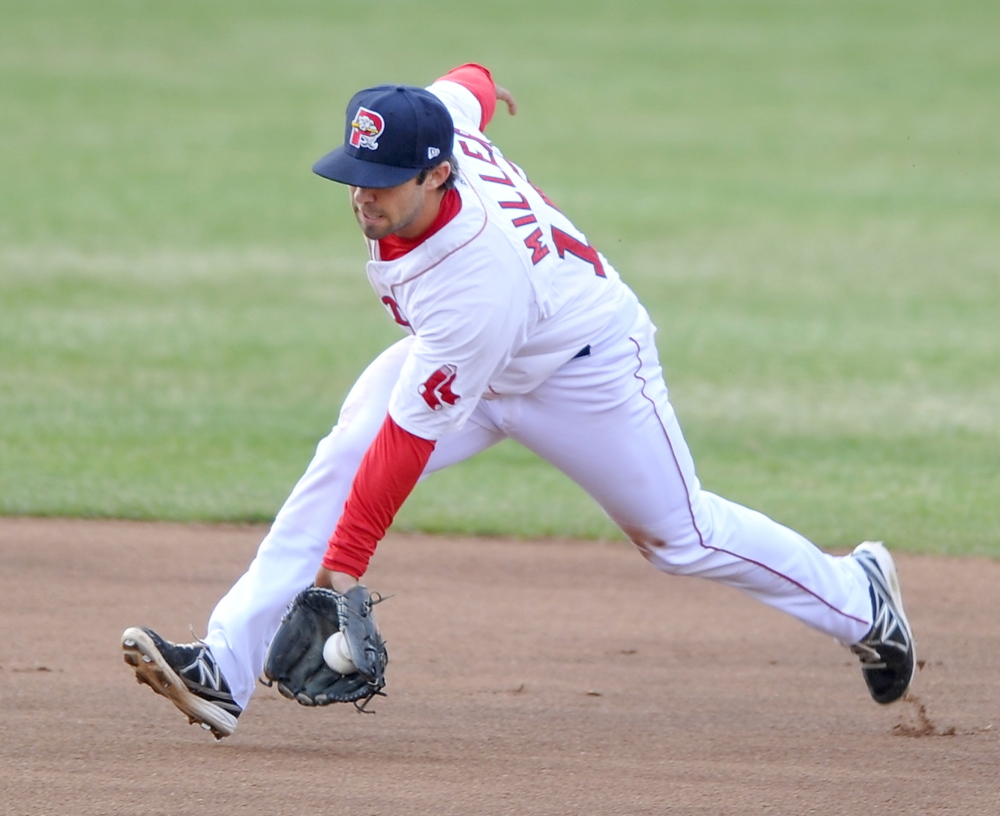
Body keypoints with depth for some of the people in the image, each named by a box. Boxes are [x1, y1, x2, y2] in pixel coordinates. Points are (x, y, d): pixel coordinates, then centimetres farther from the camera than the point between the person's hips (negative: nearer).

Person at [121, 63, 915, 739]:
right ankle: (223, 671, -22)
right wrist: (478, 83, 25)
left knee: (680, 536, 9)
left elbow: (408, 439, -39)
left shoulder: (475, 283, -43)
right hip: (459, 348, 7)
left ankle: (857, 597, 36)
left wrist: (343, 569, -37)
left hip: (582, 368, -7)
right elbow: (468, 86, -1)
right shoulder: (437, 113, -26)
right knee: (338, 464, -15)